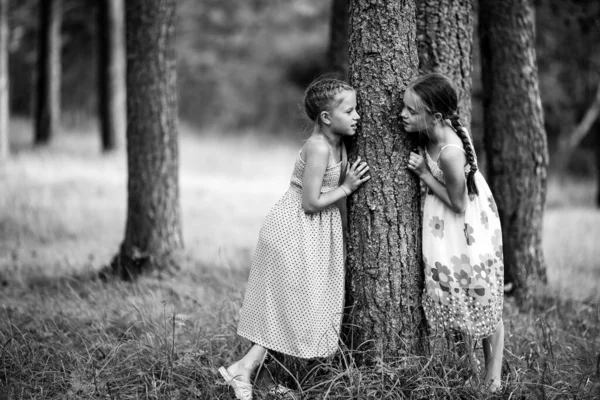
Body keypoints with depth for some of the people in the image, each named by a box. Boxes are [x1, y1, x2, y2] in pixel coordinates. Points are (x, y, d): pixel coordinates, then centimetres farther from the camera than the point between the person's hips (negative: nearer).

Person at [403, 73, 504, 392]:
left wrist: (424, 174, -21)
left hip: (470, 224, -8)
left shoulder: (450, 152, -36)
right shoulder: (437, 128, -14)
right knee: (447, 288, 12)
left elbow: (458, 203, -23)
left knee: (483, 298, 4)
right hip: (442, 222, 8)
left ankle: (493, 378, 16)